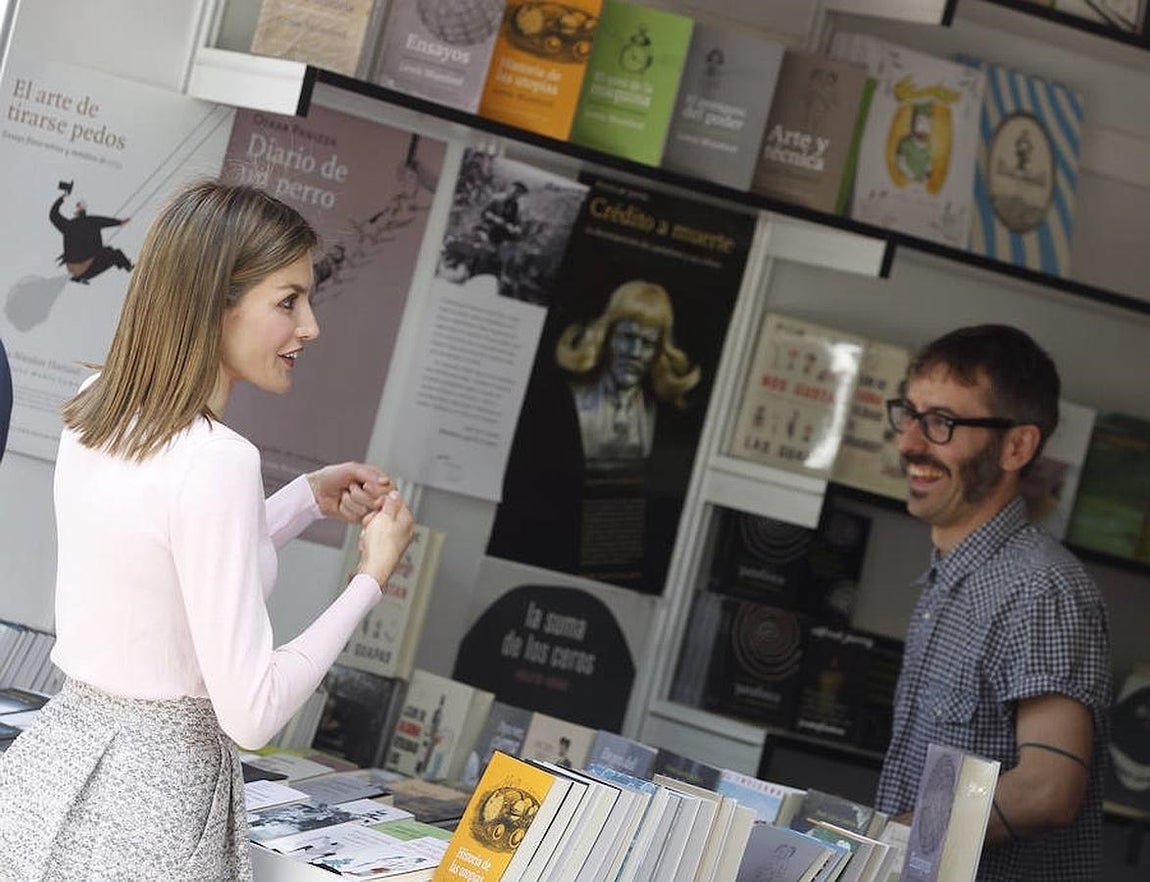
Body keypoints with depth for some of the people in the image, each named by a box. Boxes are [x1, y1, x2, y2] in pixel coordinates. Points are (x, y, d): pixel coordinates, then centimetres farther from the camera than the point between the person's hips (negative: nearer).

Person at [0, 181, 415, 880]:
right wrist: (372, 578, -11)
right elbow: (251, 712, -21)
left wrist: (309, 498, 16)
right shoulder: (217, 463, -22)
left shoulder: (93, 411, 2)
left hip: (61, 748, 8)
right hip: (149, 795, -8)